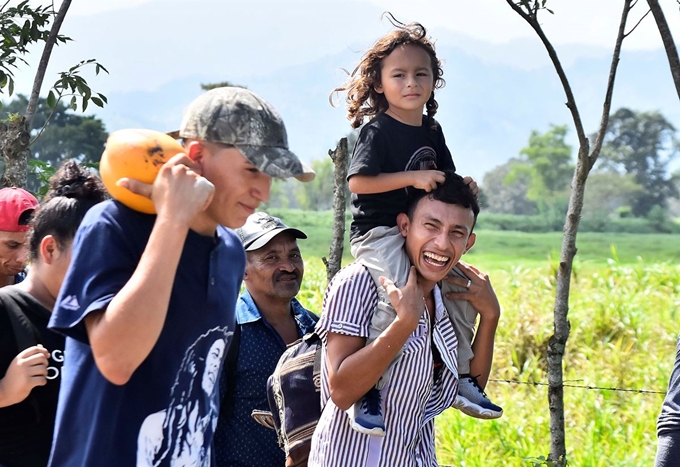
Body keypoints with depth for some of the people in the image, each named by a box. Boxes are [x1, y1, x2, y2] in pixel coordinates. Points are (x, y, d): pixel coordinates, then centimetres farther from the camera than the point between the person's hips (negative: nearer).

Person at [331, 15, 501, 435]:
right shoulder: (377, 130, -10)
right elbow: (358, 181, -19)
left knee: (463, 289, 7)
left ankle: (464, 379, 22)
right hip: (379, 232, -8)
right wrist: (413, 177, -24)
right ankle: (366, 390, -26)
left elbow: (443, 180, 22)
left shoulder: (432, 131, 13)